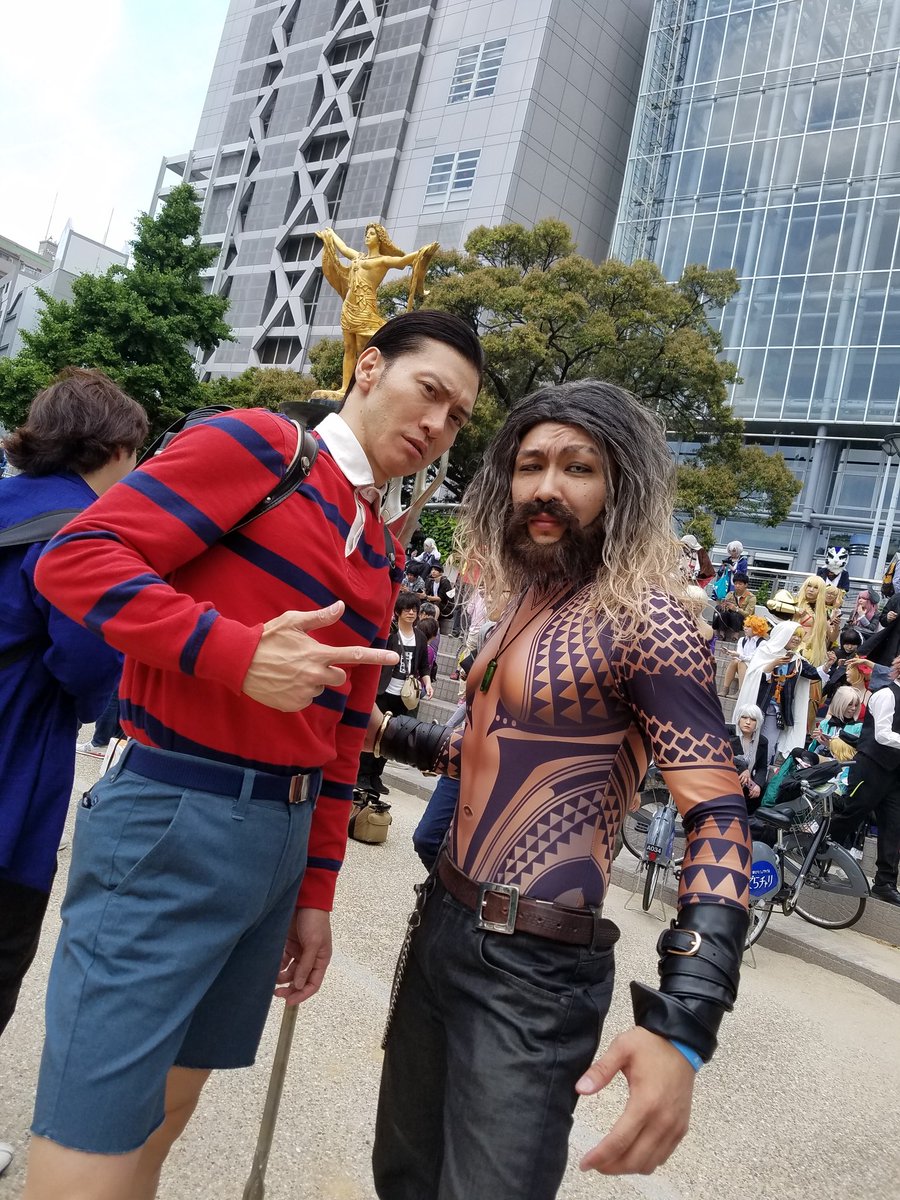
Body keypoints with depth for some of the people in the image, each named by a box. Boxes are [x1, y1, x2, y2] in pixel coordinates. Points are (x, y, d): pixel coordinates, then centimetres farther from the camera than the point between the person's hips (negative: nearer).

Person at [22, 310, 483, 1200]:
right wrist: (237, 654, -24)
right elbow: (76, 557, -14)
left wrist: (316, 891, 17)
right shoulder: (259, 445, -5)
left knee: (168, 1111, 20)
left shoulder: (383, 560, 16)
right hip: (171, 820, -7)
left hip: (282, 838, 8)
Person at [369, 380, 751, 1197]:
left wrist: (682, 1024, -31)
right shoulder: (528, 603, 8)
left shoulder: (642, 615, -15)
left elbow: (718, 818, -21)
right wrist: (386, 733, 22)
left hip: (534, 969, -7)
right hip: (441, 925, 8)